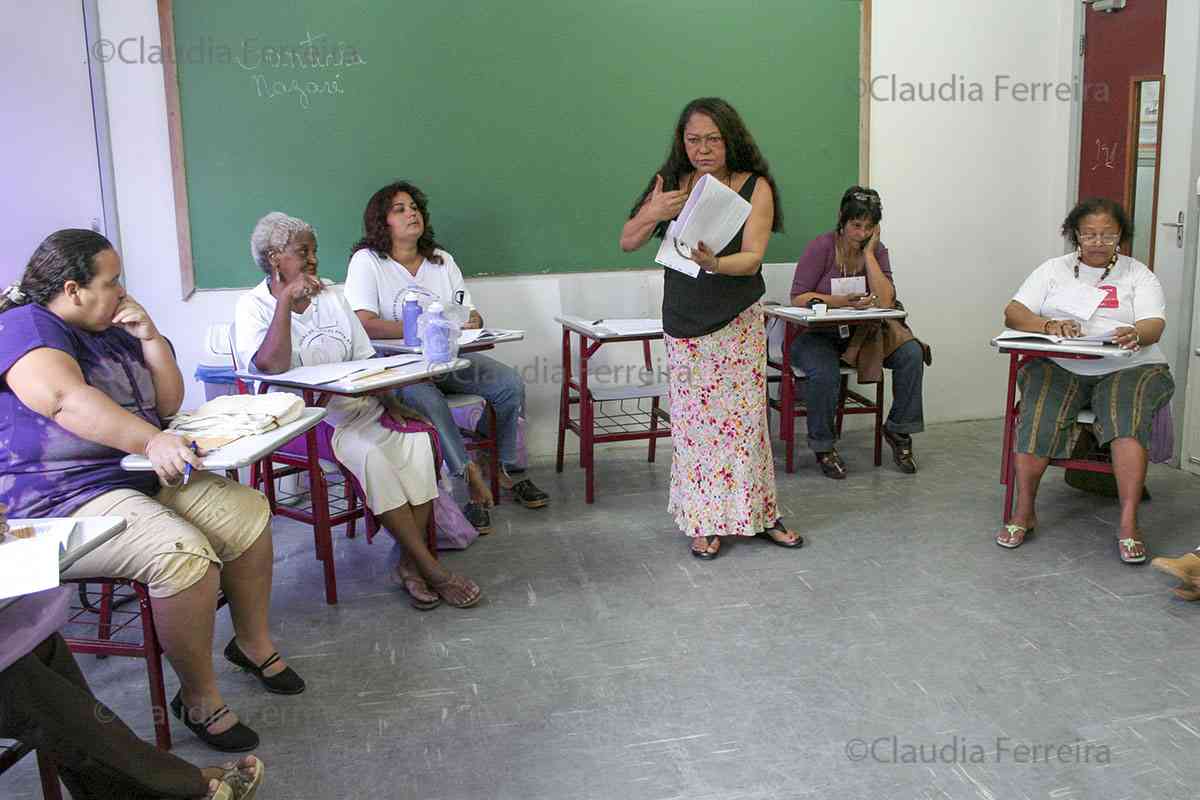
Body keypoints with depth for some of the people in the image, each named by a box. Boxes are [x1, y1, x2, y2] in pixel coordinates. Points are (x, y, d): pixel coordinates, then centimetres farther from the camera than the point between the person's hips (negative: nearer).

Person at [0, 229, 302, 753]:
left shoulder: (112, 332, 16)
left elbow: (168, 403, 15)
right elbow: (66, 399, -32)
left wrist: (149, 336, 2)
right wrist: (151, 441, -44)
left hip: (142, 478, 10)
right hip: (62, 506, -9)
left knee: (247, 512, 0)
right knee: (185, 554, -30)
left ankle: (253, 642, 17)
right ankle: (199, 700, -13)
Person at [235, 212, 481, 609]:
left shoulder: (330, 295, 15)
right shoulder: (253, 306, -2)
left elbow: (365, 360, 14)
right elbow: (272, 365, -22)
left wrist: (389, 402, 0)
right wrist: (286, 299, -22)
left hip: (354, 406, 6)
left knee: (415, 439, -22)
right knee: (369, 454, -31)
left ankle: (411, 563, -19)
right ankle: (431, 569, -24)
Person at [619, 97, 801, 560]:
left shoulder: (755, 187, -5)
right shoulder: (671, 185, 1)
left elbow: (752, 257, -15)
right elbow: (627, 243, 0)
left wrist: (716, 264, -36)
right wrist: (651, 215, -20)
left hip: (738, 322, -1)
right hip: (684, 322, 2)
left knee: (742, 415, 3)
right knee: (693, 419, 3)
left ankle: (758, 515, 18)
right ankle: (706, 522, 14)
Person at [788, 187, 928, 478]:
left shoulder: (877, 250, 2)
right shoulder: (822, 247, -10)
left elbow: (885, 301, -12)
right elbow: (798, 297, -13)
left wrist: (868, 253, -12)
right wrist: (841, 302, -25)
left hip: (860, 333, 4)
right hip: (816, 334, -4)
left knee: (911, 353, -17)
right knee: (825, 373, -35)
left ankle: (898, 430, 1)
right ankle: (823, 446, -10)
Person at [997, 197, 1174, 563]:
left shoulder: (1138, 274, 12)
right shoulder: (1054, 269, 15)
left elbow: (1154, 325, -3)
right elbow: (1013, 313, 3)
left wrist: (1135, 334, -30)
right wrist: (1048, 325, -20)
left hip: (1128, 366, 0)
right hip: (1060, 366, 1)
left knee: (1129, 419, -31)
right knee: (1038, 414, -29)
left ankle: (1128, 525, -32)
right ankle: (1023, 512, -20)